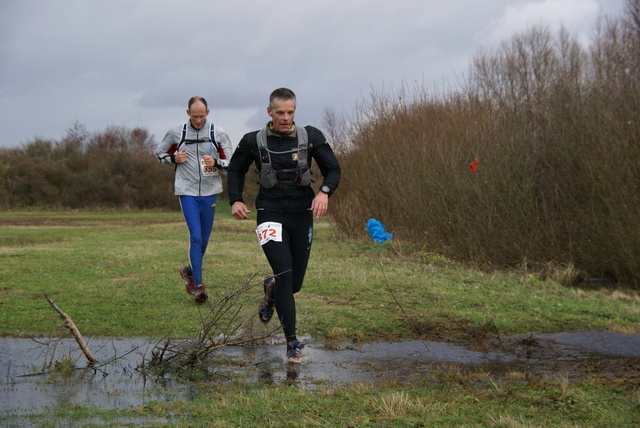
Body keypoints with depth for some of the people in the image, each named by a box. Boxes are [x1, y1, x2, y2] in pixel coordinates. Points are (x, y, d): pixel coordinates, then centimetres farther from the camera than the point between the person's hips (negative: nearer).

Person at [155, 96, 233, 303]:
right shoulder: (176, 133, 1)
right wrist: (174, 158, -5)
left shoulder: (218, 134, 0)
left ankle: (189, 271, 36)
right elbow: (160, 153, 15)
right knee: (195, 237, -12)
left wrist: (216, 162, -17)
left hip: (210, 191, 2)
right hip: (187, 191, -2)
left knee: (204, 239, 10)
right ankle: (198, 286, -7)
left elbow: (232, 162, 3)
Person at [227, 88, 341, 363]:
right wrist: (235, 200, 0)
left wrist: (324, 192, -15)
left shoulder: (311, 137, -2)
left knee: (295, 283, 8)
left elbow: (333, 168, 4)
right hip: (270, 214, -2)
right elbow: (236, 169, 14)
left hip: (302, 215, 2)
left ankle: (271, 289, 48)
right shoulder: (254, 141, -2)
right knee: (284, 271, -20)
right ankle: (292, 343, -13)